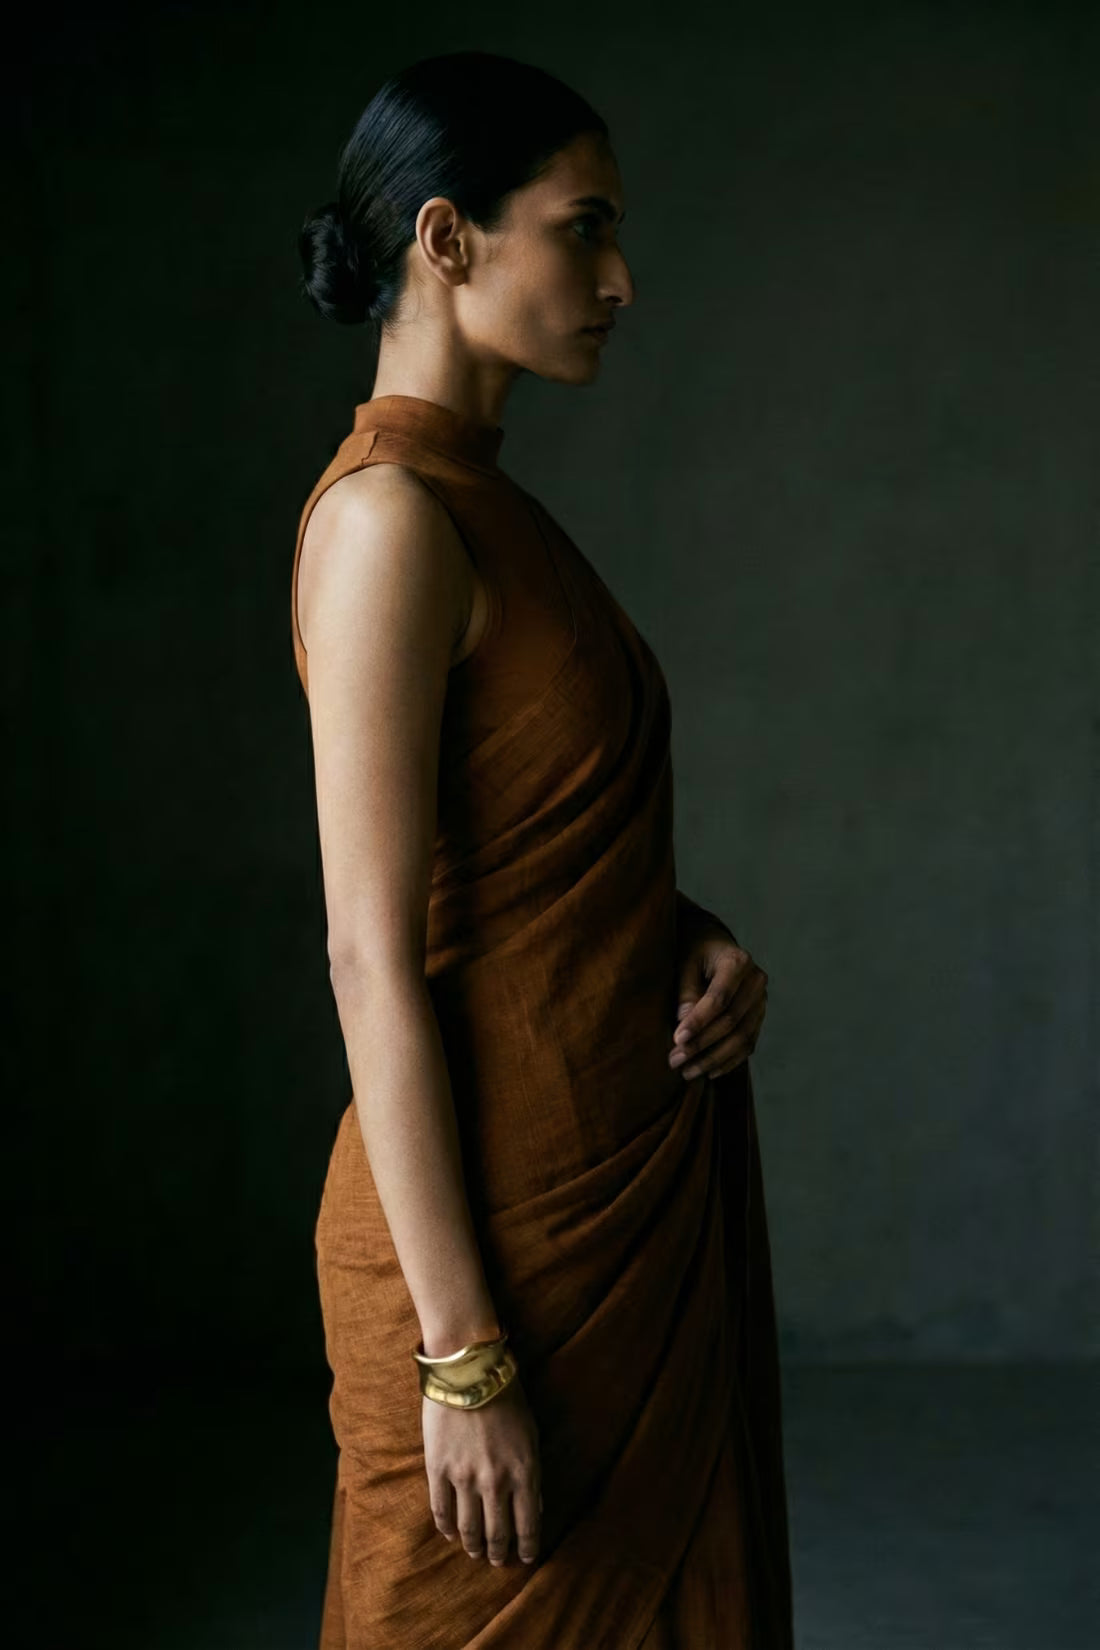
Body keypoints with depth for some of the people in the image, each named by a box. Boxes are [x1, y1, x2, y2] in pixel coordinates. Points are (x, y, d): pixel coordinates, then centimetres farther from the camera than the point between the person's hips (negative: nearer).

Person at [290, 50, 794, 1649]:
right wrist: (461, 1355, -21)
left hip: (635, 1190, 9)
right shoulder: (389, 515, -17)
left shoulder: (488, 507, 11)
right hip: (511, 1210, -9)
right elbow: (373, 954, -21)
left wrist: (698, 937, -3)